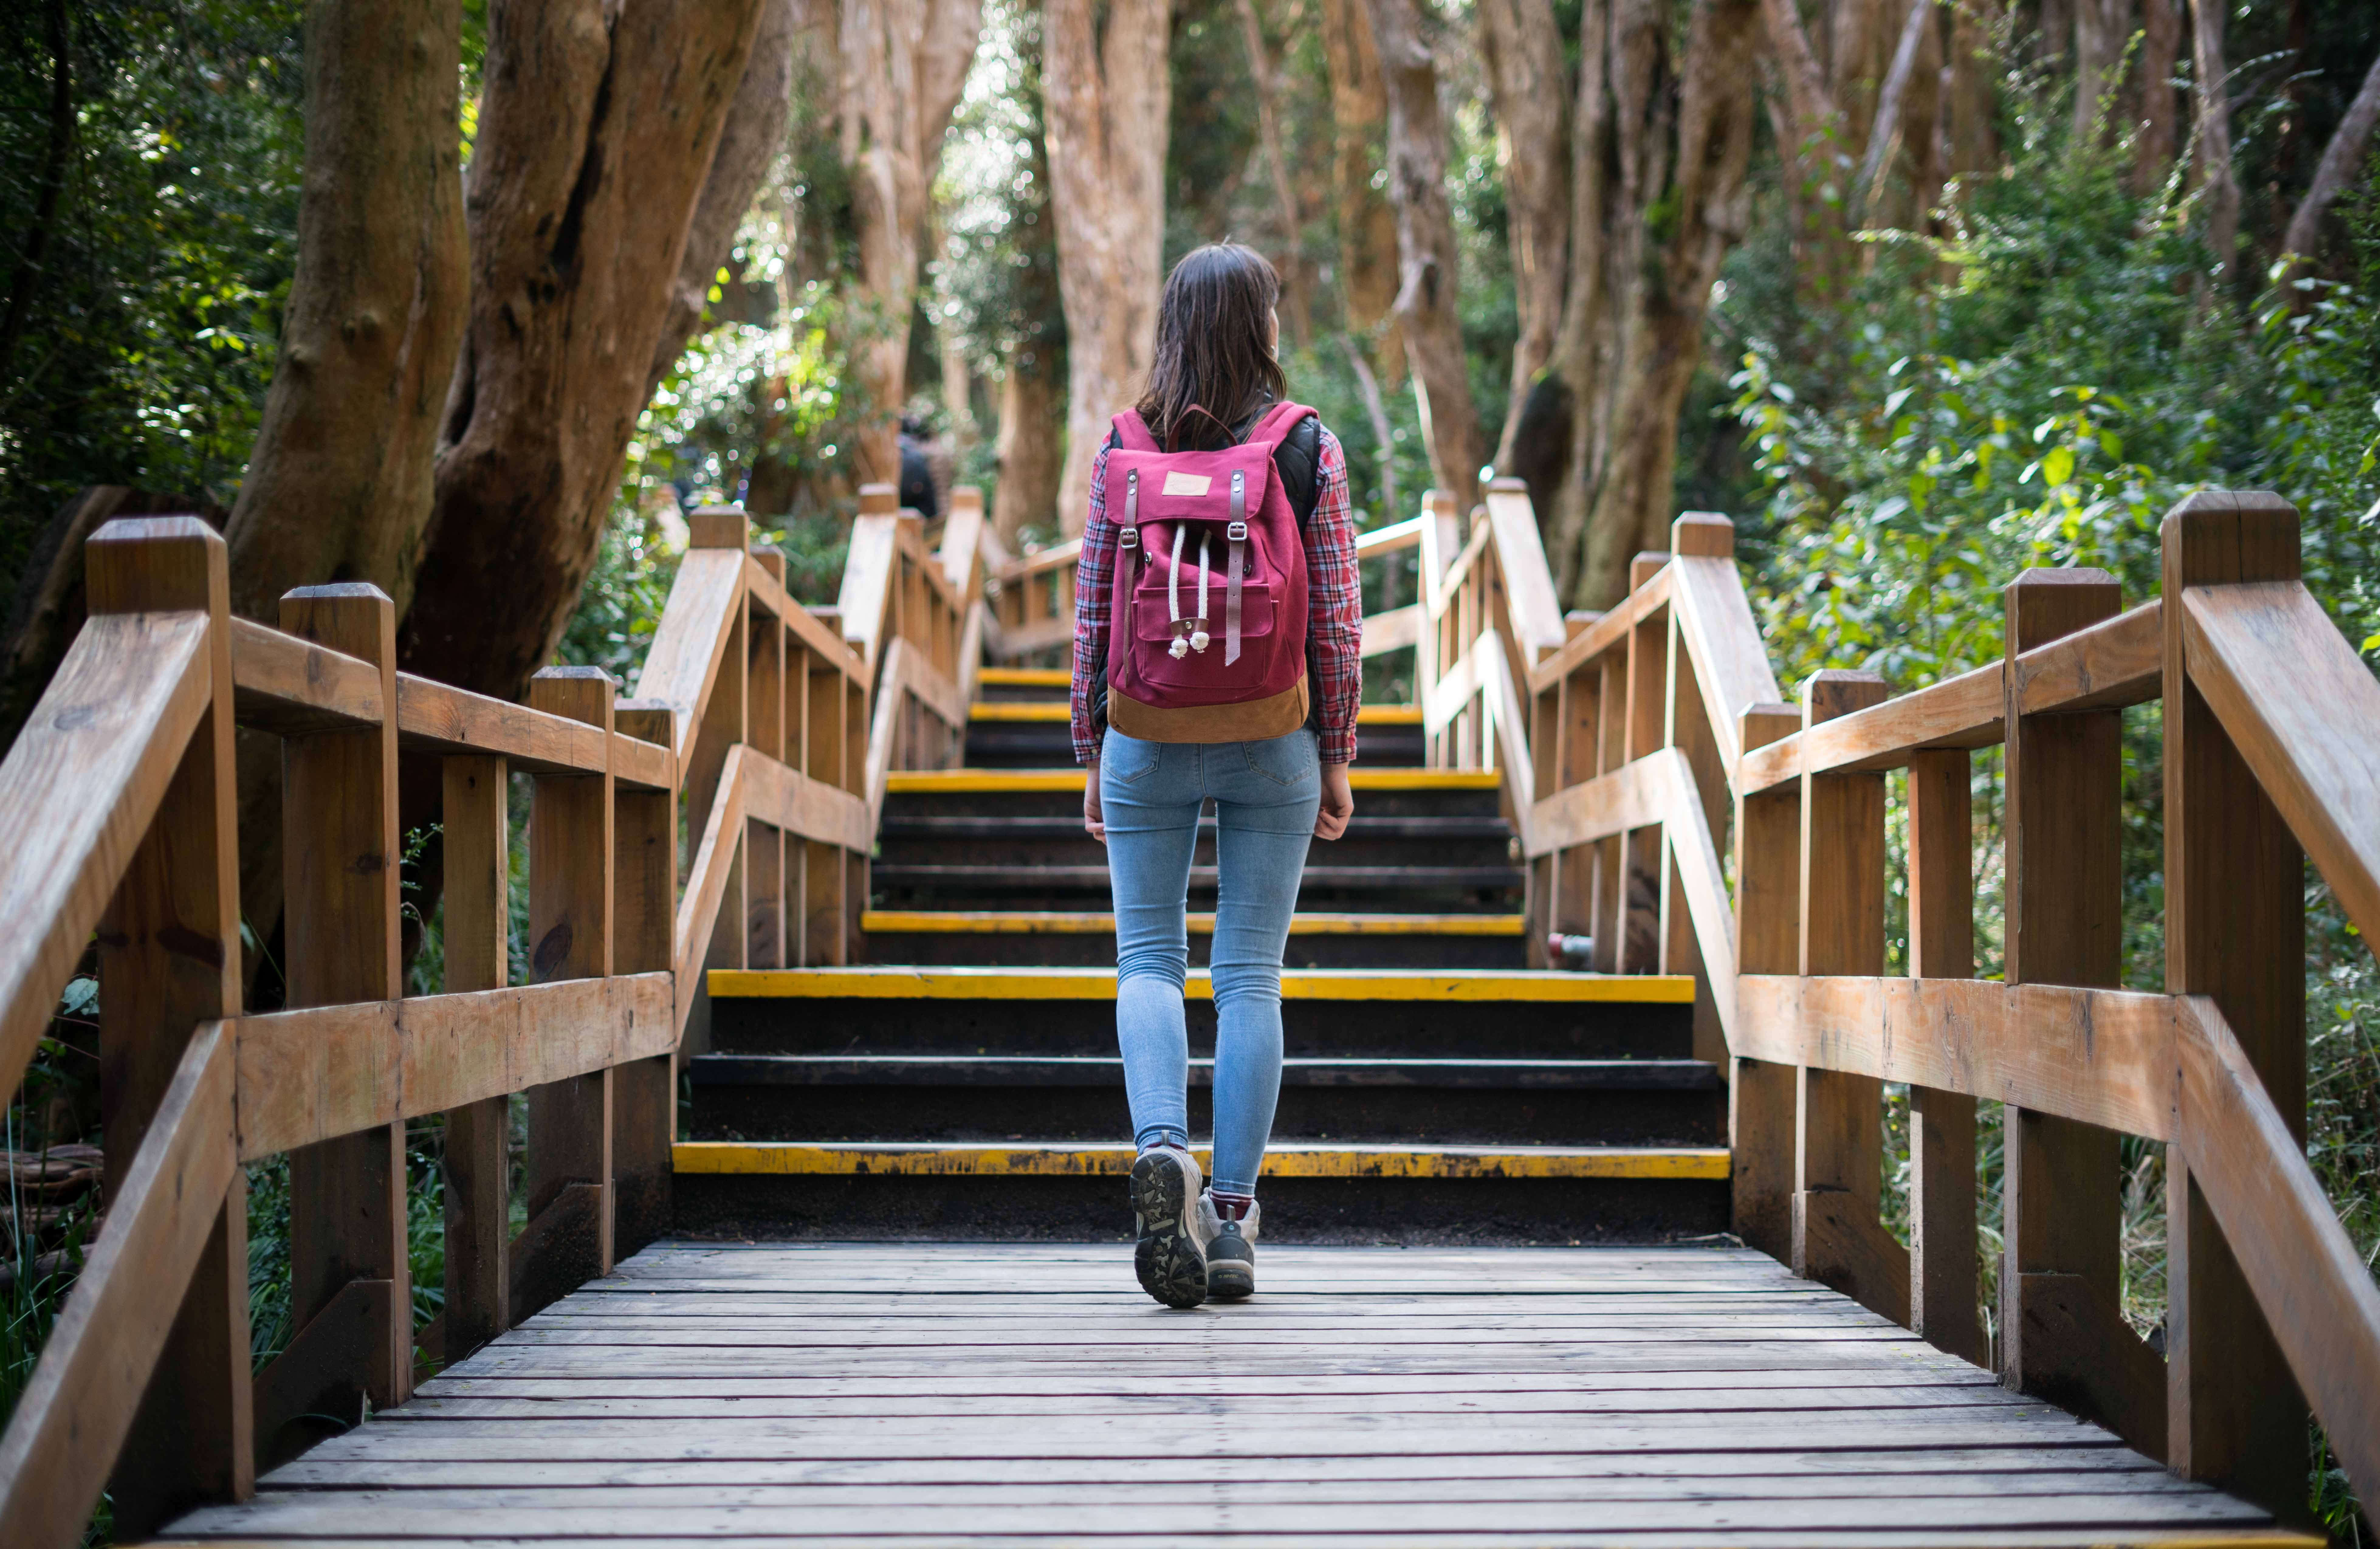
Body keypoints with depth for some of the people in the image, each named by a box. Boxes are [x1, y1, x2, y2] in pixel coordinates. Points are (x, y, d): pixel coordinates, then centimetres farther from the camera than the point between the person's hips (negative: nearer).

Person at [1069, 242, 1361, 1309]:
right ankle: (1232, 1218, 6)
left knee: (1149, 960, 9)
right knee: (1250, 972, 6)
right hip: (1273, 742, 0)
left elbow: (1093, 612, 1)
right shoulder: (1309, 448, -3)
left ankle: (1162, 1147, -16)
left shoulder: (1125, 445, -1)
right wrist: (1336, 760, 7)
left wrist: (1093, 754, 10)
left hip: (1149, 739, 0)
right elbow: (1338, 620, -3)